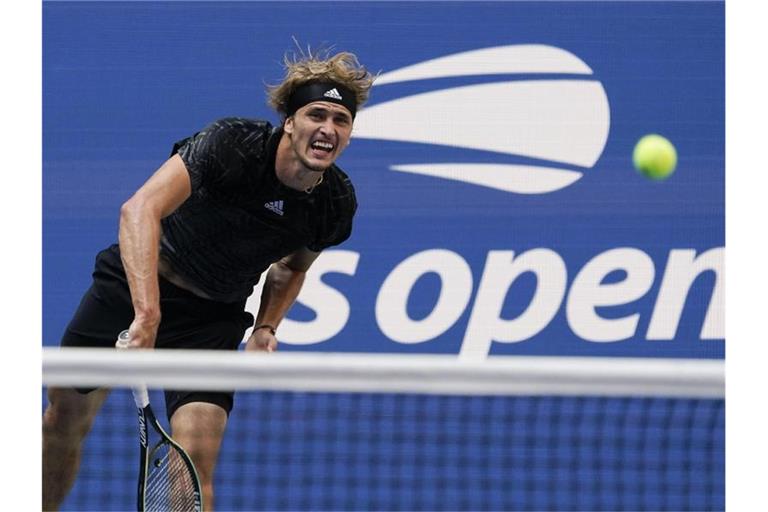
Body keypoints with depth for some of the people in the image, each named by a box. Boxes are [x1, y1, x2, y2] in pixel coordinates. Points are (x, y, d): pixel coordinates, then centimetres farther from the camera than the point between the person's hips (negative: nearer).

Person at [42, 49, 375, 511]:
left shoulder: (337, 204, -13)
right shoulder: (233, 143, -29)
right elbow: (140, 209, -43)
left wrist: (265, 328, -7)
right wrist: (147, 313, -53)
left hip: (212, 317, 2)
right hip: (136, 284, -2)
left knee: (195, 468, -17)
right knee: (65, 422, 12)